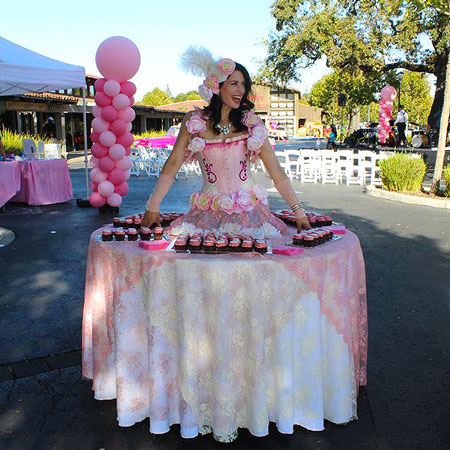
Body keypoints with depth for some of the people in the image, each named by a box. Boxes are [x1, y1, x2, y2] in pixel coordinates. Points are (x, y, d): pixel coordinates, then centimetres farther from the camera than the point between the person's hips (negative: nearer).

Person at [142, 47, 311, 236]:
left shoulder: (251, 123, 0)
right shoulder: (194, 121, 0)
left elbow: (277, 172, 1)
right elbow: (172, 165, 1)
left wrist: (298, 211, -2)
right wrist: (153, 207, -5)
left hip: (249, 211, 0)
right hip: (209, 213, 0)